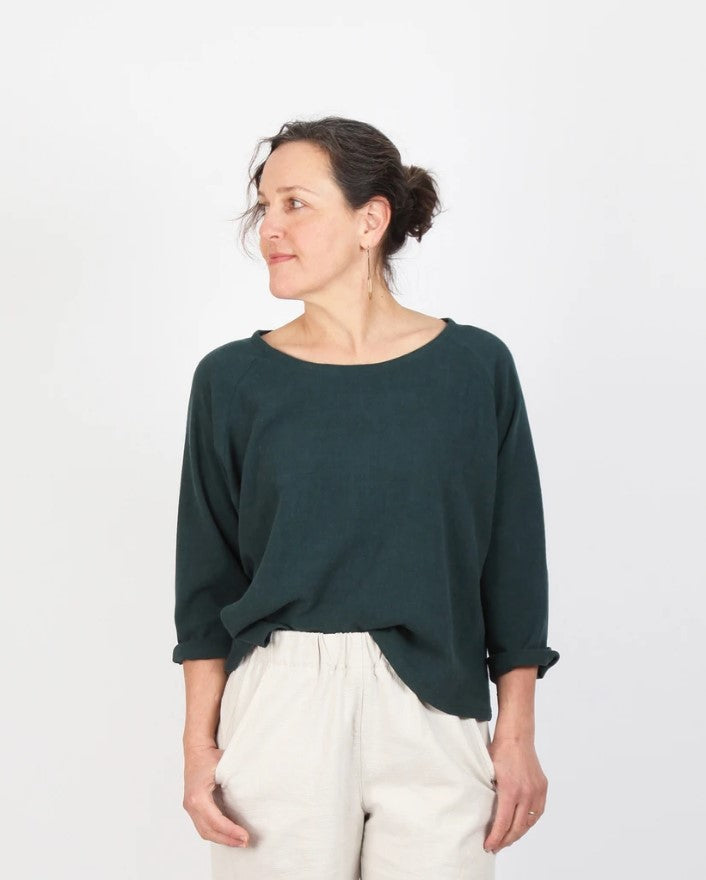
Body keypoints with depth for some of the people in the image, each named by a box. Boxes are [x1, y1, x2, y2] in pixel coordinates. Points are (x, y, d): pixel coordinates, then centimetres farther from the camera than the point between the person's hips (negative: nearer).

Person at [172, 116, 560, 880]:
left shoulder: (475, 366, 0)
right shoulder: (232, 379, 0)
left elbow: (513, 562, 3)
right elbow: (207, 578, 4)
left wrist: (517, 733, 1)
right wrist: (199, 743, -1)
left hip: (434, 710, 0)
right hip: (278, 706, 0)